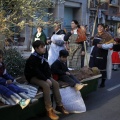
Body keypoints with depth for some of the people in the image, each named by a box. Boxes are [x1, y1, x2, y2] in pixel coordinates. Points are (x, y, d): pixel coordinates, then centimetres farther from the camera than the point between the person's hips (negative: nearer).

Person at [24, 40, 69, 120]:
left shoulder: (42, 56, 6)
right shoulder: (32, 58, -20)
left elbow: (47, 68, 4)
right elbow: (36, 71, -26)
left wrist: (48, 77, -13)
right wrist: (46, 79, -27)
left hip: (43, 76, 8)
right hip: (33, 77, -8)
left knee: (56, 84, -10)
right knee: (46, 85, -32)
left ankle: (59, 105, -3)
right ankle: (49, 110, -29)